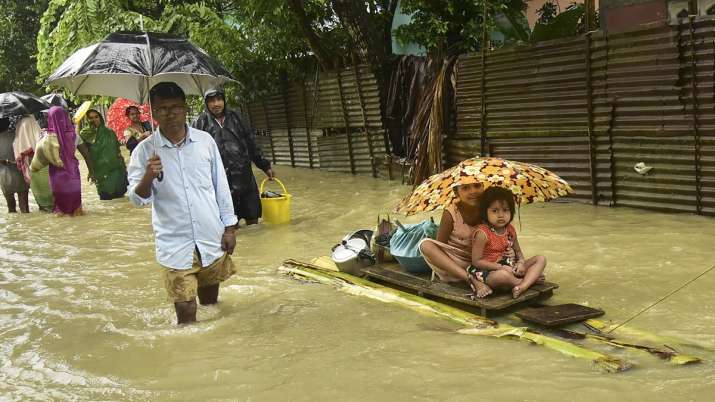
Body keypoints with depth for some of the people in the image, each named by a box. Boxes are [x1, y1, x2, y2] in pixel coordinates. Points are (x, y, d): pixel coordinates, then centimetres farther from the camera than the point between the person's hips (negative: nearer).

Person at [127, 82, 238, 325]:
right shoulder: (145, 150, -5)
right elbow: (138, 199, -5)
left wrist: (229, 227, 4)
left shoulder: (205, 141, 1)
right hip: (176, 245, -2)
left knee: (211, 302, 18)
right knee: (186, 312, -3)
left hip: (212, 240, 2)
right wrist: (148, 177, -26)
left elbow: (221, 186, 6)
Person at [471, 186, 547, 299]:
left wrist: (521, 262, -7)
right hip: (488, 270, -8)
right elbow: (476, 261, -17)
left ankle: (523, 286, -27)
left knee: (541, 259, 0)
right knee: (502, 275, -42)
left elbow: (518, 251, 17)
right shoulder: (482, 233, -16)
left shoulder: (510, 230, 5)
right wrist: (500, 267, -21)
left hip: (509, 267, 8)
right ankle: (530, 279, -10)